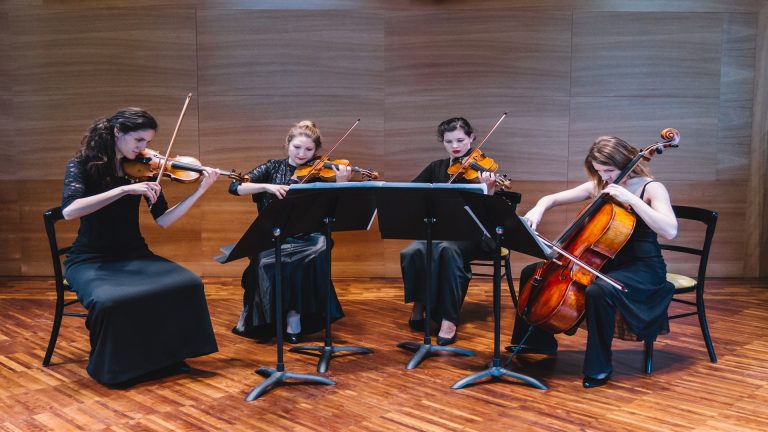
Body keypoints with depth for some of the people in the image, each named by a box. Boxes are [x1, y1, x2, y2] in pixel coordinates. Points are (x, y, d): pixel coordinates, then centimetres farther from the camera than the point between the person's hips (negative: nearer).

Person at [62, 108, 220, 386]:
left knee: (188, 284, -23)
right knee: (109, 301, -36)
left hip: (134, 255, 4)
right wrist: (125, 189, -31)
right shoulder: (82, 165, -7)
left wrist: (200, 191, -13)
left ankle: (167, 356, -3)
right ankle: (112, 366, -6)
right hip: (90, 260, -3)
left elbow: (163, 220, -2)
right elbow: (69, 211, -26)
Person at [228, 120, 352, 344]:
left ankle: (294, 315, -18)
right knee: (269, 261, -31)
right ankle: (272, 317, -13)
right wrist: (267, 186, -17)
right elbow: (235, 187, -2)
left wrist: (341, 183, -22)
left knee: (316, 252, -32)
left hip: (307, 235, 0)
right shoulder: (273, 168, 8)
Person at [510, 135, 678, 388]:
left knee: (598, 291, -40)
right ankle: (539, 341, 19)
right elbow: (551, 199, 8)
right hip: (604, 261, 7)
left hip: (642, 268, -7)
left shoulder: (652, 188, -11)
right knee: (532, 272, 2)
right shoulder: (597, 187, 5)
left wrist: (631, 199, -30)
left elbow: (670, 231, -27)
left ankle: (599, 366, -19)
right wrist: (539, 209, -16)